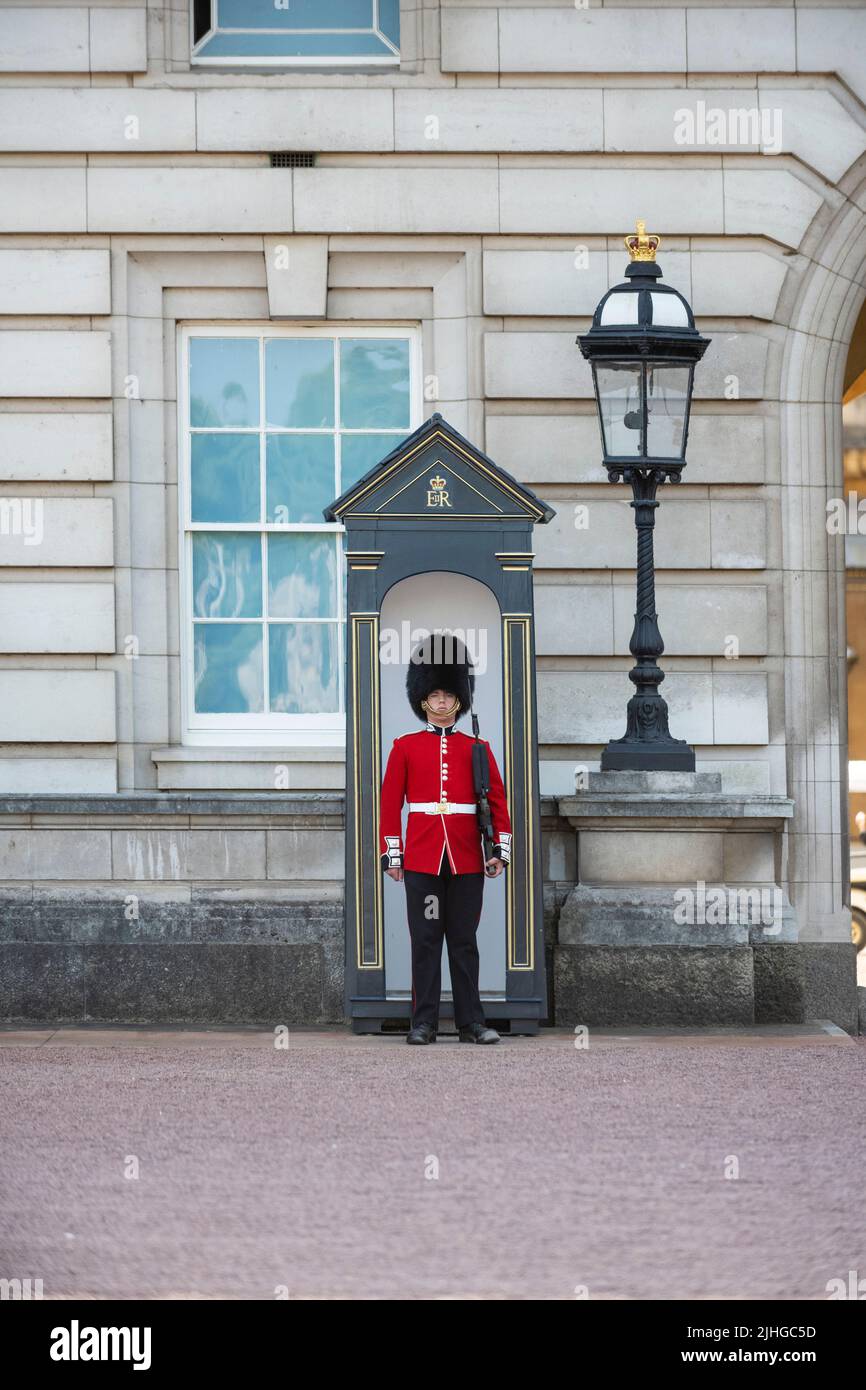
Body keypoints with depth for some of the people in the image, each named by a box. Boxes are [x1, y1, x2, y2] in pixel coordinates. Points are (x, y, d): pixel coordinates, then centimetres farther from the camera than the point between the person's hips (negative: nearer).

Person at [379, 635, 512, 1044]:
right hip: (421, 858, -1)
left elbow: (498, 800, 8)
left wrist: (500, 849, -1)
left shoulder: (476, 749, 8)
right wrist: (391, 855, -1)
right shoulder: (405, 747, 6)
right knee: (425, 941, 0)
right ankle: (424, 1022, 2)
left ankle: (471, 1022, 6)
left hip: (467, 860, 1)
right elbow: (390, 803, 5)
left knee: (464, 942, 4)